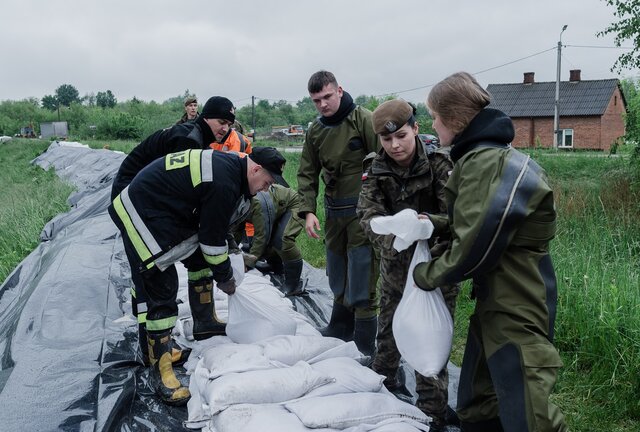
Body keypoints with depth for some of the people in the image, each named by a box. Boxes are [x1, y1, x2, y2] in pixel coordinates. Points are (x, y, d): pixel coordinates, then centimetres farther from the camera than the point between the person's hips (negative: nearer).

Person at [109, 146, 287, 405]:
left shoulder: (226, 164, 5)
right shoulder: (224, 184, -26)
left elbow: (212, 225, 17)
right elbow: (213, 239, -17)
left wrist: (228, 255, 19)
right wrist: (225, 278, -2)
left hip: (168, 210, 10)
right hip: (141, 216, -10)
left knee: (200, 260, 17)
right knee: (162, 289, -9)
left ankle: (206, 322, 34)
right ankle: (159, 371, -1)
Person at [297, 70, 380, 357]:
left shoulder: (363, 120, -12)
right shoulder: (315, 131, 7)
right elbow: (307, 174, 10)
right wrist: (307, 211, -2)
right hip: (334, 211, 7)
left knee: (362, 280, -4)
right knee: (337, 275, 18)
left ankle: (365, 343, 8)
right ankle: (341, 328, 35)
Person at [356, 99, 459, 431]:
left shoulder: (438, 163, -16)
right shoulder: (375, 169, -7)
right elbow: (368, 214, -18)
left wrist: (431, 257, -39)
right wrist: (392, 240, -39)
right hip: (395, 261, 4)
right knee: (389, 325, 21)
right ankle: (384, 378, 47)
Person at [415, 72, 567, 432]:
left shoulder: (487, 163, -22)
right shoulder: (479, 157, 10)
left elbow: (474, 251, -26)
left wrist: (428, 274, -9)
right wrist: (437, 224, 6)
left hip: (517, 312, -10)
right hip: (494, 302, 10)